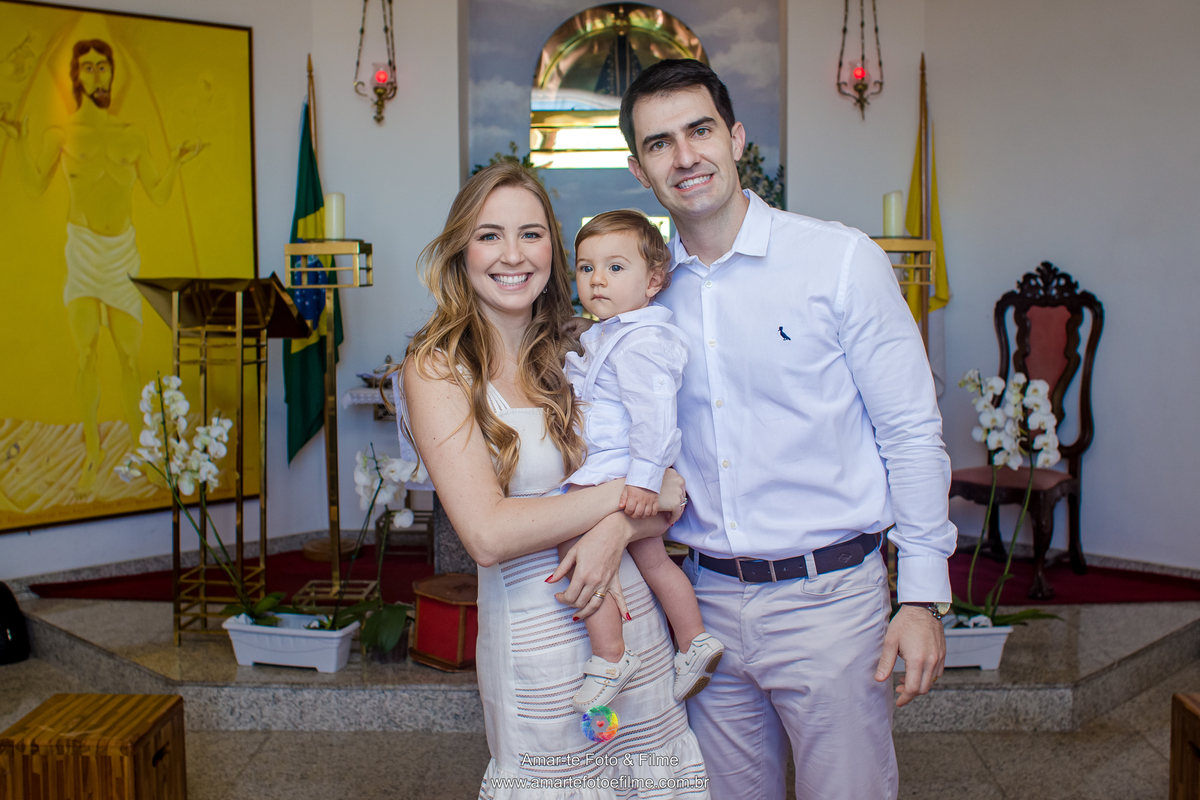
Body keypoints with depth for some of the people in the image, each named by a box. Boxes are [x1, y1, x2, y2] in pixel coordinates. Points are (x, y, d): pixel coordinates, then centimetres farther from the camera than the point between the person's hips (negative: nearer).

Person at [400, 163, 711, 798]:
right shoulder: (438, 369, -9)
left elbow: (671, 496, 2)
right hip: (536, 639, -4)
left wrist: (617, 530, -19)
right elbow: (487, 535, -20)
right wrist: (628, 491, -15)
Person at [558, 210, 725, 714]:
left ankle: (610, 656, -8)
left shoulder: (640, 341, -19)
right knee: (652, 559, 19)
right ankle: (695, 641, 29)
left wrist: (644, 479, -29)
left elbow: (654, 412, -26)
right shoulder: (609, 334, 15)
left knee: (576, 547, -15)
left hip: (618, 473, -11)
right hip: (610, 472, 11)